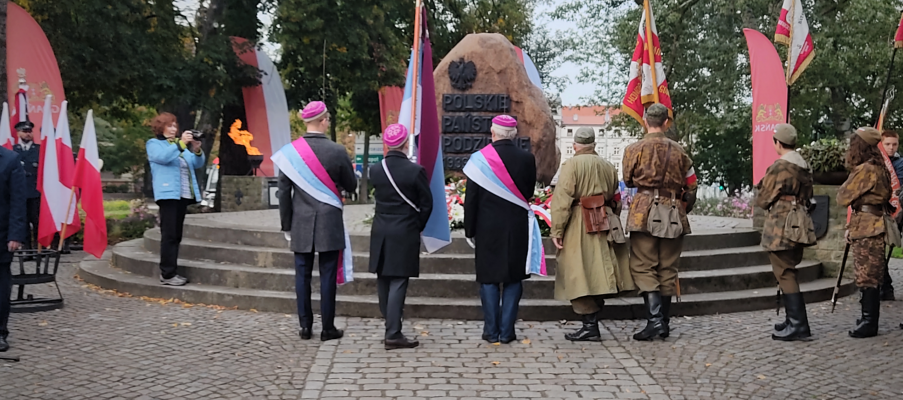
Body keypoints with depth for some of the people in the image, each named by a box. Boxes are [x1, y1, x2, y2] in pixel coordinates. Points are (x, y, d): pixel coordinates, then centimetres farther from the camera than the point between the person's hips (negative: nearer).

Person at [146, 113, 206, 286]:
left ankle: (170, 271, 13)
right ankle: (167, 274, -12)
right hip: (168, 194, -7)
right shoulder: (154, 144, 5)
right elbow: (162, 157, -17)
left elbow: (198, 163, 14)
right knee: (169, 235, -11)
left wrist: (197, 150, -5)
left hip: (183, 195, 7)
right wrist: (181, 143, -24)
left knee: (176, 235, 8)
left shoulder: (181, 145, 22)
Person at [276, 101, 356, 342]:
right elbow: (351, 186, 2)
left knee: (303, 275, 10)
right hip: (329, 225, -2)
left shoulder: (289, 151, -2)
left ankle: (305, 326, 14)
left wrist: (287, 227, 8)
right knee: (327, 276, 4)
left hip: (301, 225, 2)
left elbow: (284, 193, 0)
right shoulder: (337, 151, -9)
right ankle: (328, 328, 9)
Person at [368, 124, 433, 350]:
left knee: (383, 280, 16)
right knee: (398, 282, -3)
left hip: (380, 232, 4)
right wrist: (418, 227, 7)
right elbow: (426, 204, -6)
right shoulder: (415, 171, -13)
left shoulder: (375, 171, -3)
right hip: (405, 234, -4)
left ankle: (390, 324, 29)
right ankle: (393, 334, -4)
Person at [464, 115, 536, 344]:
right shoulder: (526, 159, -3)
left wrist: (470, 229, 4)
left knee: (489, 279, 7)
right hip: (517, 228, 1)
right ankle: (507, 331, 9)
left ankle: (491, 331, 10)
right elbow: (529, 194, 7)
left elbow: (471, 198, -4)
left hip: (487, 228, -1)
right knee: (513, 279, 9)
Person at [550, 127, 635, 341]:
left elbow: (562, 199, -12)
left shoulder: (571, 165, -6)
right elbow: (616, 201, 17)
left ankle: (590, 327, -3)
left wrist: (557, 231, -11)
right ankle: (592, 323, 14)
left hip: (579, 229, -6)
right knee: (598, 275, 11)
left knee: (581, 276, -2)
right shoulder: (609, 167, 12)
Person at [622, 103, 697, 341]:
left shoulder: (634, 149, -3)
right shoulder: (678, 151, 7)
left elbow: (628, 181, 9)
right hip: (673, 214, 4)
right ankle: (665, 322, 16)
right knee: (668, 268, 10)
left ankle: (654, 319, -16)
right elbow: (691, 186, 12)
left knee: (644, 267, -2)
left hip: (644, 212, -4)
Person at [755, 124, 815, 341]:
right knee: (788, 273, 17)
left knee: (785, 275, -6)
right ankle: (793, 320, 23)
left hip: (780, 227, -9)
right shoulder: (804, 166, 12)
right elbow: (807, 196, 19)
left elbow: (762, 200, -8)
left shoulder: (779, 167, -14)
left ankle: (798, 325, -8)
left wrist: (760, 189, 12)